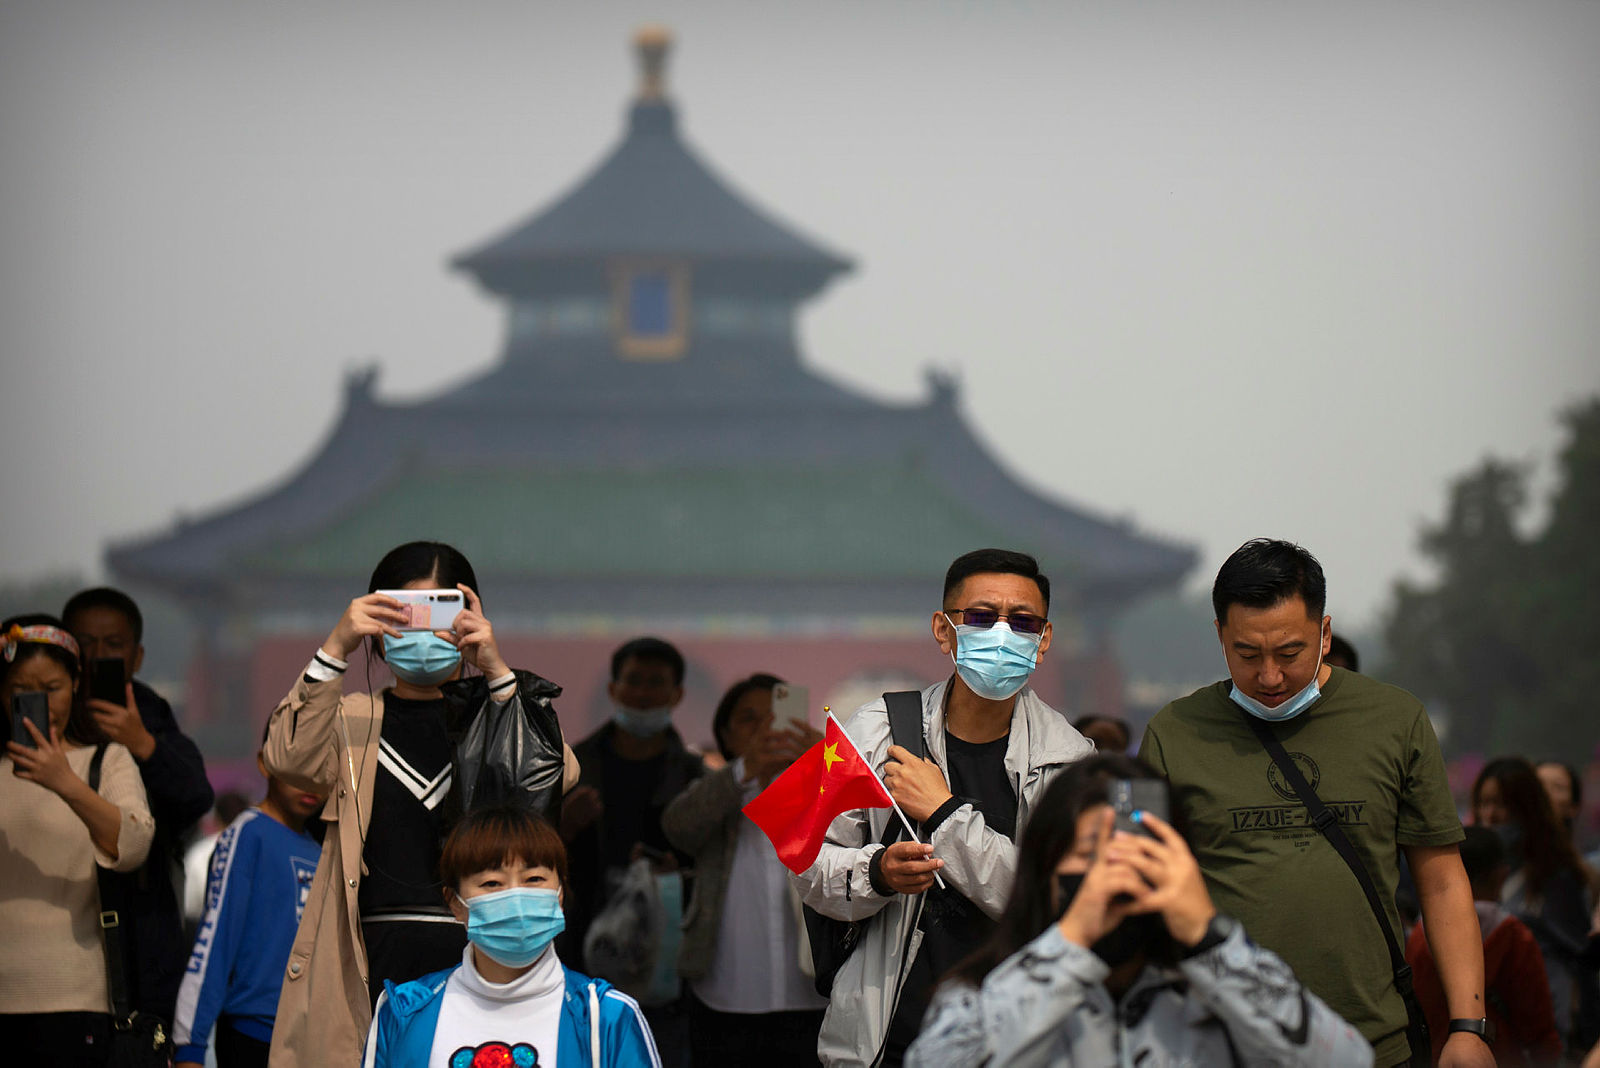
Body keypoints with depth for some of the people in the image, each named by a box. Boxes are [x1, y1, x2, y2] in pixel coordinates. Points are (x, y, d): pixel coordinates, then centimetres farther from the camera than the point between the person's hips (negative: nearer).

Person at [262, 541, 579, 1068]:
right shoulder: (354, 721, 13)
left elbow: (556, 776, -9)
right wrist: (335, 649, -19)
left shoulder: (502, 711, 12)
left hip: (480, 959, 0)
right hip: (375, 962, 0)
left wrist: (496, 669, -20)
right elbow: (290, 759, -8)